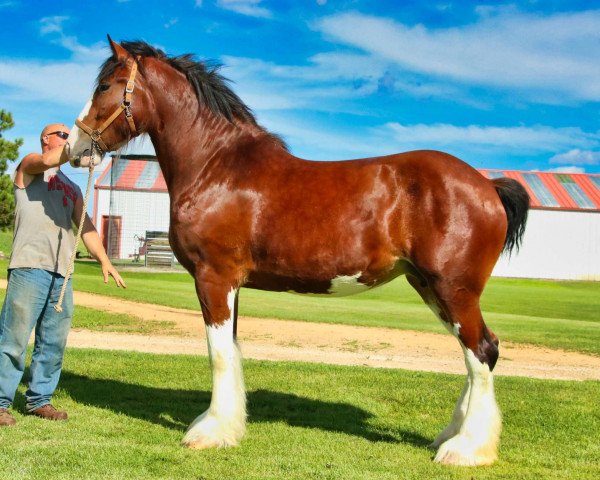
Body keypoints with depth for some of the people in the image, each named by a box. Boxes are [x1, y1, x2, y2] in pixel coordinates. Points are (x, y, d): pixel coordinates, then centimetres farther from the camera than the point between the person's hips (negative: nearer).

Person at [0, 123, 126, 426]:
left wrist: (104, 261, 9)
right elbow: (47, 161, -14)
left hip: (62, 271, 7)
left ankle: (39, 399, 13)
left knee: (54, 342, 5)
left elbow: (86, 227, 21)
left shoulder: (72, 188, 28)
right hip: (30, 265, -7)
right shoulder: (29, 166, 10)